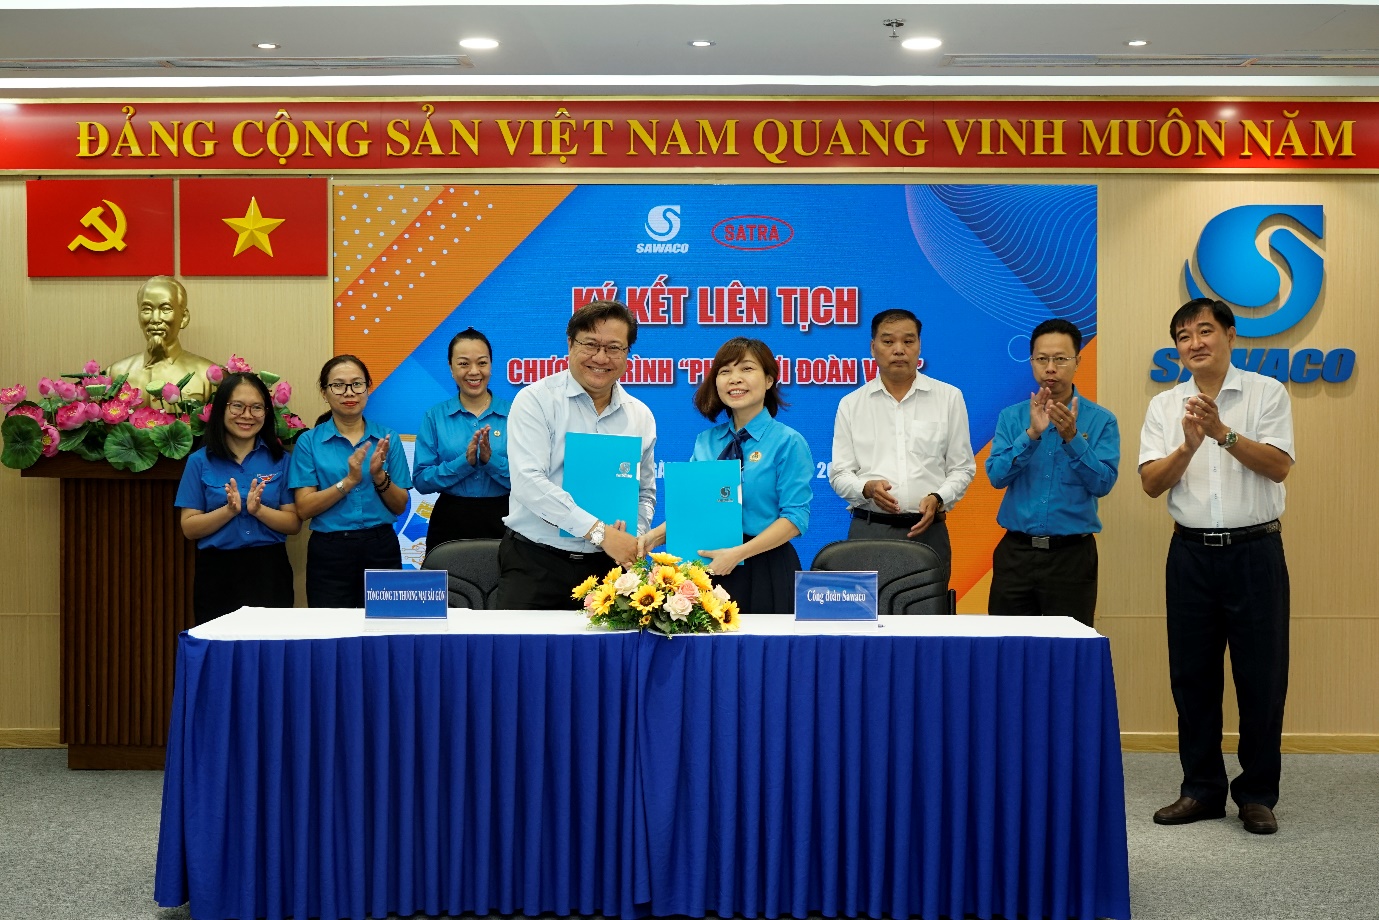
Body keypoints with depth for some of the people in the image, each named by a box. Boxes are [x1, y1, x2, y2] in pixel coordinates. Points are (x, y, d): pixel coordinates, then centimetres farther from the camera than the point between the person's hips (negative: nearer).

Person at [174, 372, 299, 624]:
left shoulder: (280, 460, 4)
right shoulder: (200, 462, 3)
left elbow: (294, 524, 0)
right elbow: (189, 528, -2)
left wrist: (258, 509, -16)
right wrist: (229, 510, -16)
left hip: (269, 572, 0)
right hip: (217, 574, 0)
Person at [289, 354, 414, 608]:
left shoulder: (387, 438, 5)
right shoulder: (309, 441, 0)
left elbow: (400, 506, 3)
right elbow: (304, 509, -7)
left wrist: (379, 477, -15)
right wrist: (348, 481, -18)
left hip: (381, 548, 2)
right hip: (330, 551, -1)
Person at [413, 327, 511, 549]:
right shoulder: (435, 416, 2)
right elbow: (420, 480, -5)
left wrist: (490, 460, -21)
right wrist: (465, 462, -18)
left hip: (502, 520, 0)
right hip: (450, 522, 0)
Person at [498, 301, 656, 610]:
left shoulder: (641, 416, 10)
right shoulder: (535, 401, -5)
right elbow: (529, 482, -17)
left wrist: (633, 538, -5)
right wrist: (599, 532, -22)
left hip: (608, 566, 4)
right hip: (535, 562, -3)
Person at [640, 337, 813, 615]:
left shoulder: (788, 442, -4)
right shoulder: (705, 442, 11)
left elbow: (796, 518, -11)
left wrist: (737, 554, -20)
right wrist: (655, 537, -7)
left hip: (765, 573, -4)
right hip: (708, 568, 4)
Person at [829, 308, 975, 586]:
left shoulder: (949, 397, 8)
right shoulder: (851, 404, 8)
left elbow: (962, 468, 9)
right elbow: (839, 474, 7)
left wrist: (938, 499, -10)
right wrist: (867, 488, -14)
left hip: (928, 530, 0)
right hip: (868, 530, 0)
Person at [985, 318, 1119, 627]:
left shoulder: (1101, 420, 0)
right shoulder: (1011, 417, 5)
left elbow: (1103, 483, -11)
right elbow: (997, 475, -8)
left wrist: (1072, 437, -22)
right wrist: (1032, 434, -20)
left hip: (1072, 554, -1)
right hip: (1016, 552, 2)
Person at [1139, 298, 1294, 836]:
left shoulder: (1266, 393, 1)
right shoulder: (1165, 406, 8)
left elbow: (1278, 466, -11)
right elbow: (1152, 483, -2)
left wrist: (1224, 433, -23)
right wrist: (1188, 445, -19)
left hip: (1255, 550, -3)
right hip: (1192, 552, 3)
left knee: (1261, 677, 1)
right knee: (1192, 676, 7)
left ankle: (1257, 795, 13)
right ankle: (1202, 790, 19)